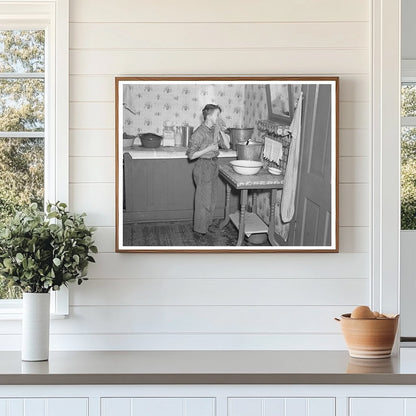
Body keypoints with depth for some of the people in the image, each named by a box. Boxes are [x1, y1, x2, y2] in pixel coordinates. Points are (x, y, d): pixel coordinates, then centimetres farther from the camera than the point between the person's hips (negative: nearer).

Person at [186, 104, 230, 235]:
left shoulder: (214, 130, 4)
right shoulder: (199, 133, -18)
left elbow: (226, 146, 4)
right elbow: (191, 155, -18)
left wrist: (220, 131, -4)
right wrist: (209, 148, -24)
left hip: (213, 165, 8)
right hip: (203, 167, -8)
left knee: (211, 199, 17)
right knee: (204, 200, 1)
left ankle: (207, 223, 30)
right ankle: (200, 229, 12)